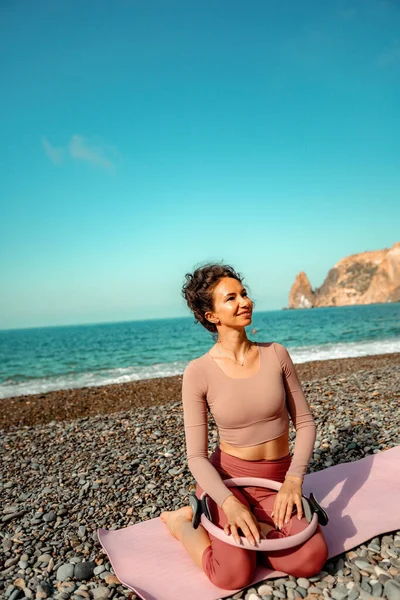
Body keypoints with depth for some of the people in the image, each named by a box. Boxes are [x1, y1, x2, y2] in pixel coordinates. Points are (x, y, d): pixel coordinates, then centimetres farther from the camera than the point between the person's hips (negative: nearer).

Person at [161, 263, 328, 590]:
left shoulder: (276, 354, -6)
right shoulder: (198, 373, -14)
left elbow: (305, 422, 0)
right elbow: (197, 456, -11)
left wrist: (293, 480, -12)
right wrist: (229, 502, -26)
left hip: (276, 480, 3)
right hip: (227, 478, -2)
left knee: (311, 559, -21)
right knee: (234, 573, -23)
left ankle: (239, 529, 7)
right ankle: (184, 521, 8)